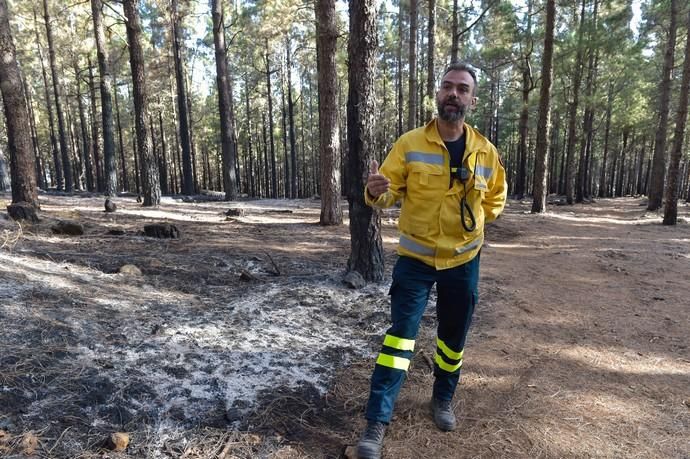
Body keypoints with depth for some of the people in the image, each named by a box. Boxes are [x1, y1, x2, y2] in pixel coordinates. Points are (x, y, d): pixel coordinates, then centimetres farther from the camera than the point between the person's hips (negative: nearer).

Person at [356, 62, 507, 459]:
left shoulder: (486, 152, -1)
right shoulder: (410, 144, -8)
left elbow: (496, 198, 16)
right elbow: (389, 193, -9)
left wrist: (475, 220, 1)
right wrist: (376, 192, -32)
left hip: (463, 260, 3)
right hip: (415, 258, -2)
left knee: (454, 337, 15)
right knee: (401, 333, -7)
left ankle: (444, 399, 40)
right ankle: (377, 422, 2)